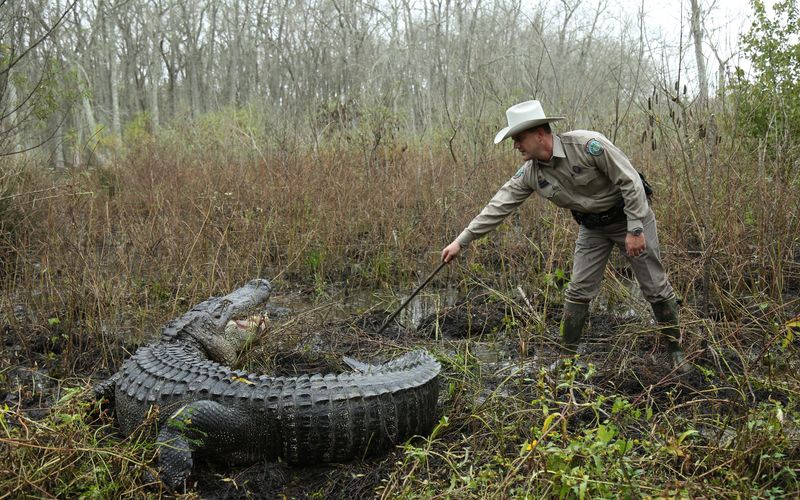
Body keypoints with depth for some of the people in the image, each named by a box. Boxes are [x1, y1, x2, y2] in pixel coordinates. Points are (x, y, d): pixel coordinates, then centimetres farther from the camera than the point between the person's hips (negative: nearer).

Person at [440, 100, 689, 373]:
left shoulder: (588, 145, -31)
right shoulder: (530, 173, -13)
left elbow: (630, 181, -25)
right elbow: (499, 206, -10)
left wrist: (635, 230, -24)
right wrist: (461, 241, -12)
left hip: (631, 216, -4)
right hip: (592, 226, 5)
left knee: (656, 287, 3)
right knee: (579, 291, 1)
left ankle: (676, 350, 22)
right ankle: (566, 357, 14)